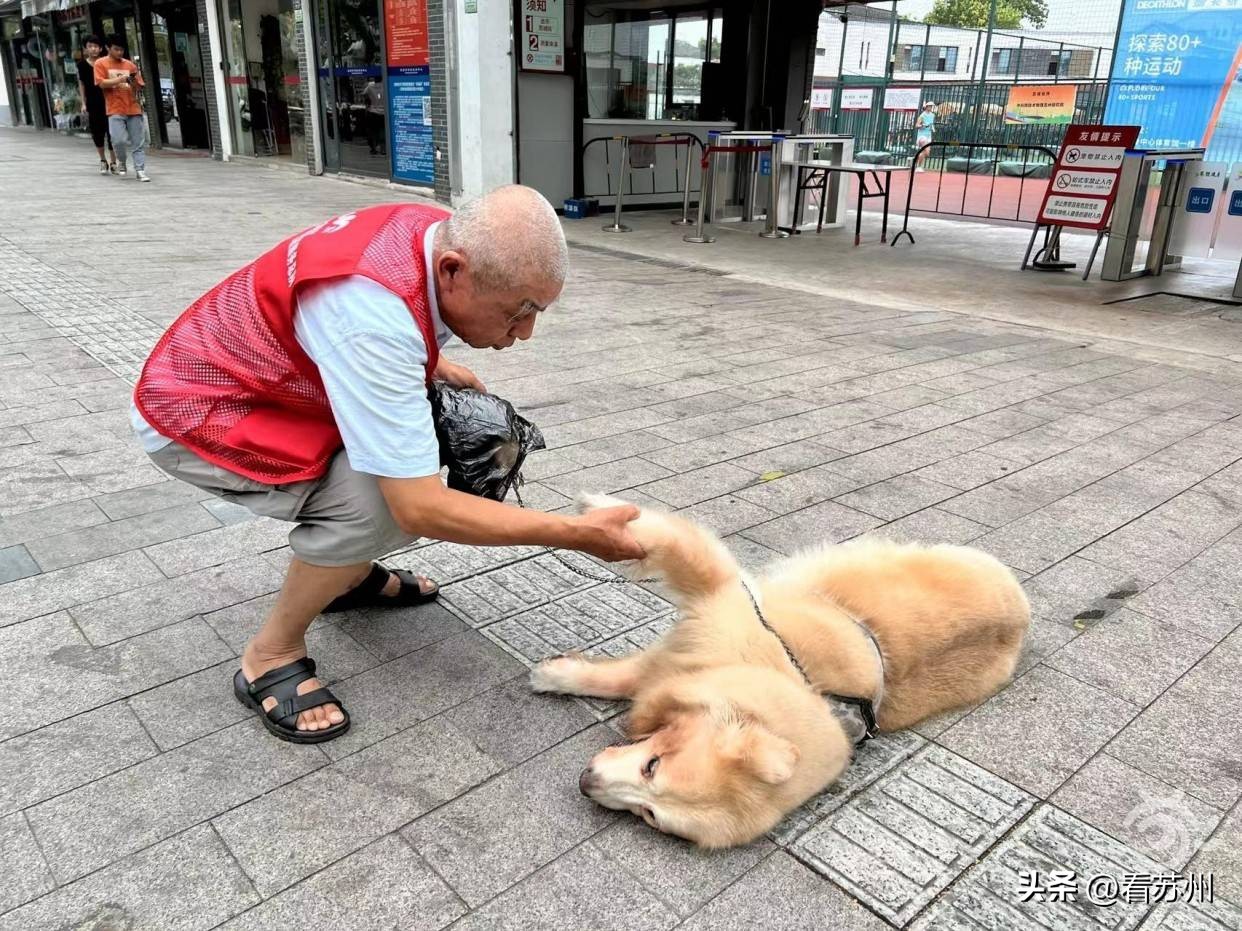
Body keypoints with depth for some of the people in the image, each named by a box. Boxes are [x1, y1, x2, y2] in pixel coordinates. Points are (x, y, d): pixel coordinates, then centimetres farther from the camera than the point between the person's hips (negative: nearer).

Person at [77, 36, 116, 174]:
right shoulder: (82, 64, 1)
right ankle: (103, 161, 20)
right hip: (93, 104, 1)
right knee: (97, 132, 4)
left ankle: (113, 162, 9)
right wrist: (83, 103, 5)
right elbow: (81, 84, 8)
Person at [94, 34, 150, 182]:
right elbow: (102, 83, -6)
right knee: (119, 140, -13)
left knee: (139, 142, 0)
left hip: (133, 108, 3)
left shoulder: (130, 65, 11)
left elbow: (139, 87, 12)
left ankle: (140, 171, 5)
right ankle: (120, 161, 15)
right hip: (115, 110, -3)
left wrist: (134, 83, -12)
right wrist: (121, 79, -15)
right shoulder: (101, 64, 5)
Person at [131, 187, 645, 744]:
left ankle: (352, 574, 19)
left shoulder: (441, 234, -13)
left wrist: (426, 365, -4)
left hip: (270, 381, 8)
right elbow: (419, 509, -38)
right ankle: (270, 658, -5)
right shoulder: (376, 317, -40)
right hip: (196, 411, -8)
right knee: (380, 498, -28)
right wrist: (576, 533, -33)